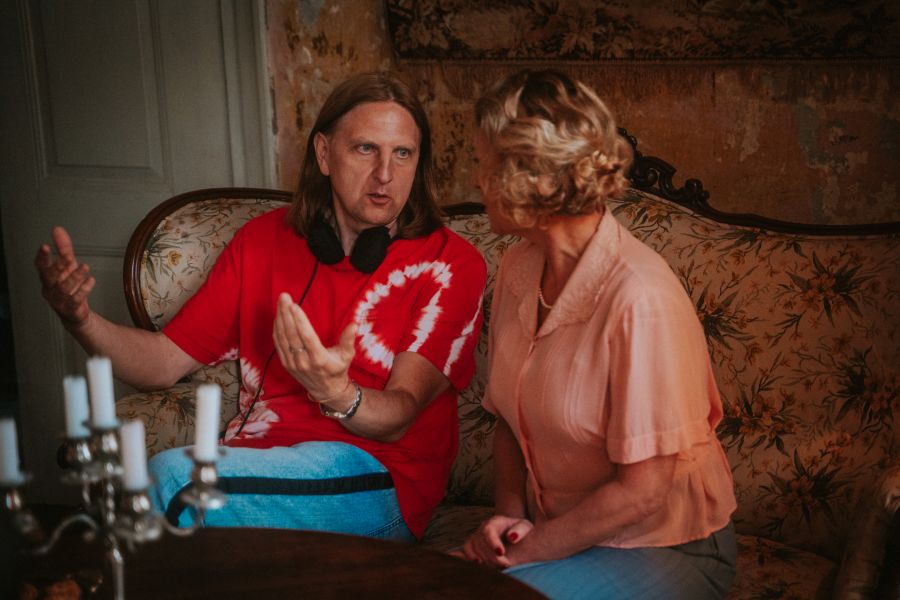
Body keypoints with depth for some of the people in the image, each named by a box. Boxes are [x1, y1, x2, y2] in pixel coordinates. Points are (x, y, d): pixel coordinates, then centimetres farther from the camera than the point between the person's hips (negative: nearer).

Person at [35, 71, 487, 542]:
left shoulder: (449, 265, 0)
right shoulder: (264, 239, 13)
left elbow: (399, 417, -10)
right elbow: (165, 361, 10)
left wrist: (336, 394, -33)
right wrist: (81, 319, -10)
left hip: (376, 476, -3)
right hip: (255, 459, 4)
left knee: (172, 475, -29)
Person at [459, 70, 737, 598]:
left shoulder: (640, 300, -24)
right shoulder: (519, 269, 0)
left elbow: (642, 490, -21)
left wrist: (526, 550, -13)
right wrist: (509, 514, -5)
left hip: (661, 548, -6)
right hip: (556, 529, 6)